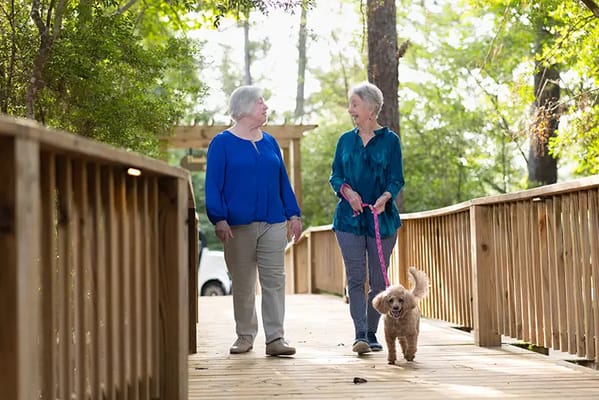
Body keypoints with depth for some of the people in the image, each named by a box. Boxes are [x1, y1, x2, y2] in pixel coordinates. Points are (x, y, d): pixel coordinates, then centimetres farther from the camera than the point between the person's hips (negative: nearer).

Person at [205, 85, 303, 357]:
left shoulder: (269, 142, 13)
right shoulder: (222, 143, -1)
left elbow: (283, 181, 15)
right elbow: (213, 185, -5)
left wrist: (294, 214, 9)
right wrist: (219, 220, -15)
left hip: (273, 223, 3)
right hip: (238, 225, -3)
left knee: (274, 280, -2)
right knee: (242, 284, 6)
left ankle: (275, 338, -1)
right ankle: (245, 336, 18)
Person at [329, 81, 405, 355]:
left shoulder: (390, 140, 2)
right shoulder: (345, 140, 11)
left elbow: (397, 179, -2)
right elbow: (335, 176, 9)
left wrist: (385, 197, -23)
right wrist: (347, 191, -13)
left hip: (382, 217, -2)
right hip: (349, 218, 2)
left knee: (378, 279, 4)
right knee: (355, 278, -7)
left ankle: (371, 334, 15)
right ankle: (360, 335, -10)